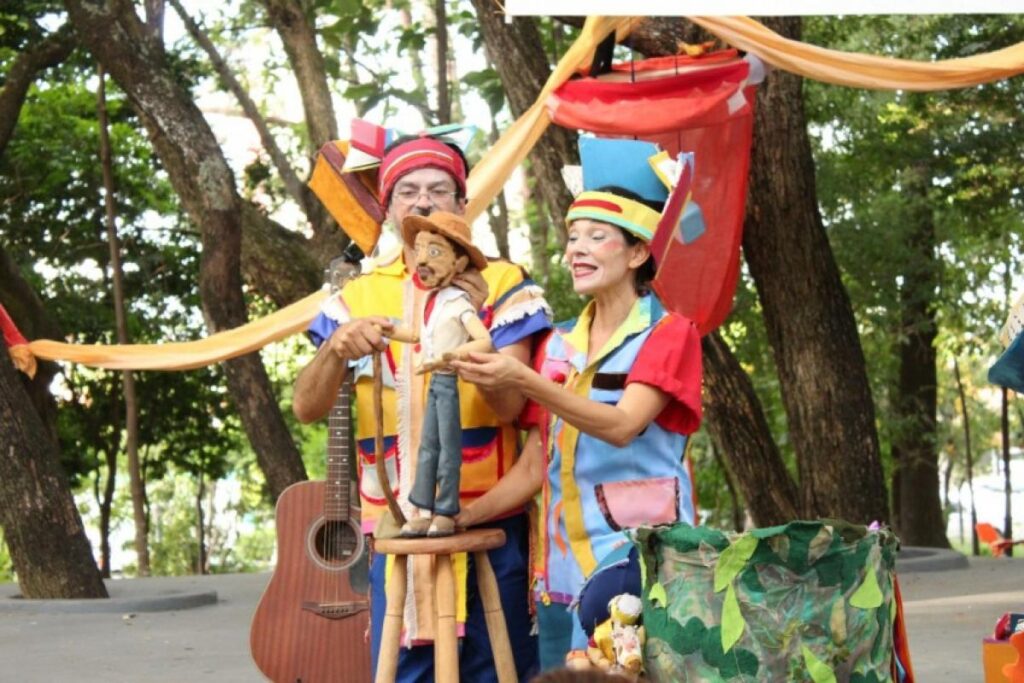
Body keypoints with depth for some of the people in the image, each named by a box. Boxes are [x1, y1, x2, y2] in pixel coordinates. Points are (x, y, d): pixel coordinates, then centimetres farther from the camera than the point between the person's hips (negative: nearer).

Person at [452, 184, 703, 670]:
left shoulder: (669, 334, -2)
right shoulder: (558, 346, 14)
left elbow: (621, 426, -19)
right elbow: (534, 467, 12)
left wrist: (523, 382, -29)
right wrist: (460, 518, -2)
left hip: (637, 555, -5)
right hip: (562, 561, 5)